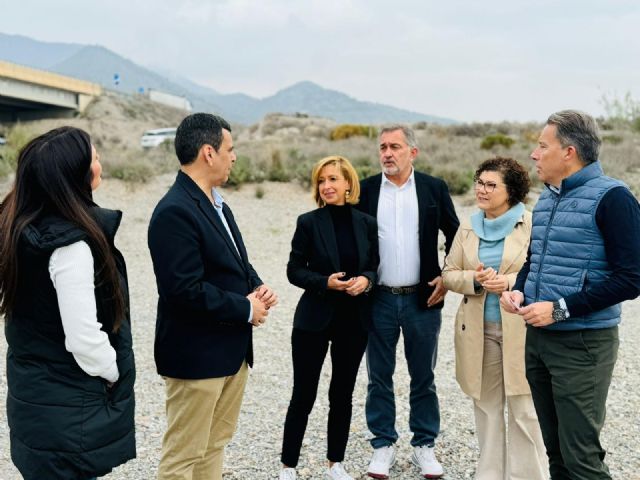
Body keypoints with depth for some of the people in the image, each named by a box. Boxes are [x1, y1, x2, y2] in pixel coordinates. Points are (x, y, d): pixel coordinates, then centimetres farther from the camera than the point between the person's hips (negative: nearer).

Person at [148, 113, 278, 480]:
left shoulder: (217, 204, 11)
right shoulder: (174, 212, -20)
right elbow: (186, 290, -25)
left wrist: (257, 288, -1)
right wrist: (246, 309, -15)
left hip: (232, 349, 9)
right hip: (196, 355, -9)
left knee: (215, 445, 20)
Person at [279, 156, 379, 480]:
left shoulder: (366, 223, 2)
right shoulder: (309, 222, -6)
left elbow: (375, 267, 9)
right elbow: (294, 271, -5)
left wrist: (366, 280, -13)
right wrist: (326, 282, -20)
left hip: (354, 320, 3)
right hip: (314, 319, -3)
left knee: (343, 393, 12)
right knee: (303, 395, 3)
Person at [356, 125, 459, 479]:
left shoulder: (434, 188, 1)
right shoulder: (365, 190, 2)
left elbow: (455, 237, 8)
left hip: (423, 299, 0)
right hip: (378, 300, 1)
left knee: (423, 378, 10)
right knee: (379, 377, 8)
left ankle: (424, 446, 25)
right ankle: (383, 445, 22)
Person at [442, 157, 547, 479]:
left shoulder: (531, 225, -5)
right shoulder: (467, 228, 11)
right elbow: (449, 273, 10)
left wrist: (511, 281, -19)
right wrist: (475, 280, -9)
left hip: (522, 329, -4)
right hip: (479, 331, 5)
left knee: (525, 410, -2)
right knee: (486, 408, 14)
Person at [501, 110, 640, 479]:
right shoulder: (546, 199, 12)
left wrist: (561, 309, -20)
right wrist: (518, 290, 2)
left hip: (583, 343, -7)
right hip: (538, 339, 8)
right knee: (556, 450, 16)